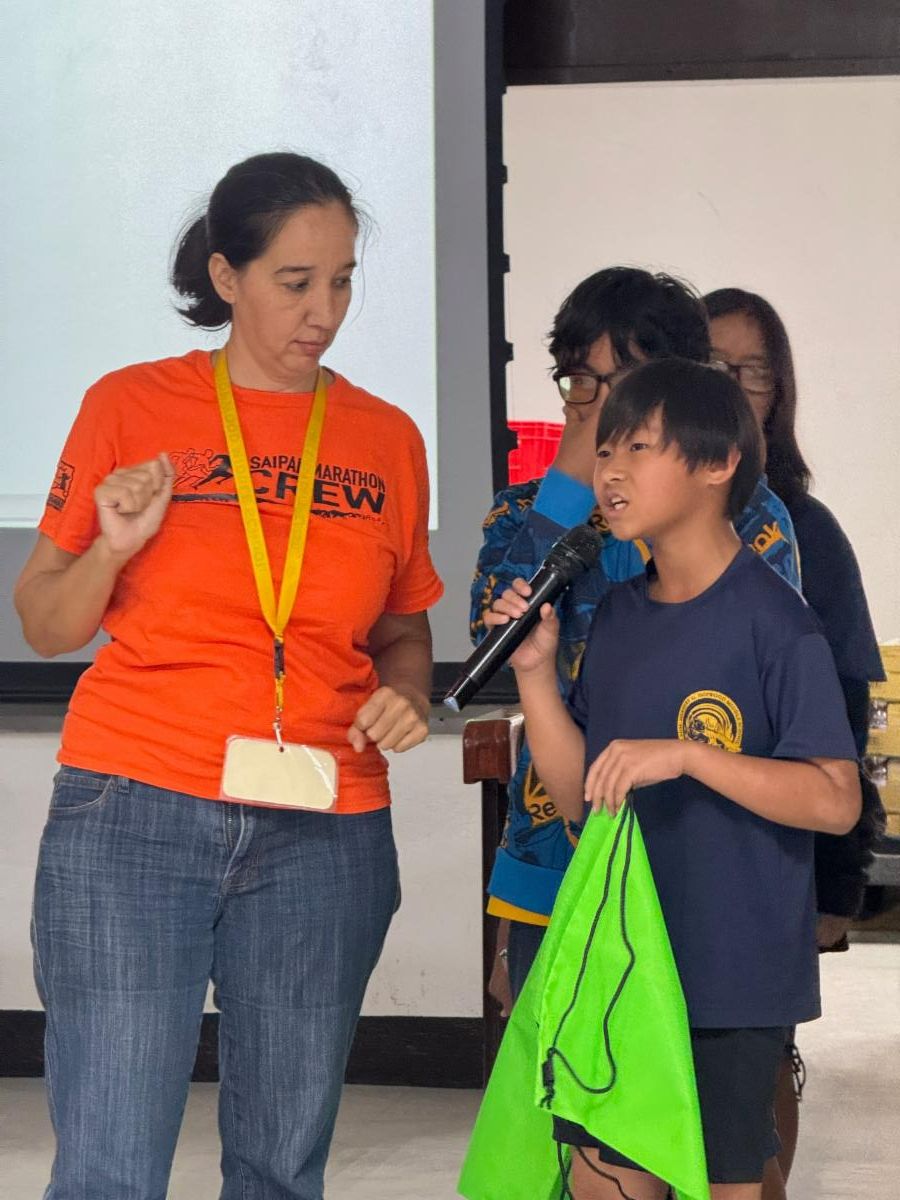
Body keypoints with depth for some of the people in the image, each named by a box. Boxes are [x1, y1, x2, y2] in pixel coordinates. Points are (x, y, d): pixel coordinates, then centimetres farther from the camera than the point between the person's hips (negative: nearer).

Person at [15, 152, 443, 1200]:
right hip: (135, 814, -2)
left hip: (323, 837, 3)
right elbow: (45, 627, 7)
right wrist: (113, 547, -12)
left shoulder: (387, 439, 11)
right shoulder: (130, 407, 4)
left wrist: (409, 695, -1)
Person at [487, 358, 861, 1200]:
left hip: (729, 976, -6)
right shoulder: (616, 616, 9)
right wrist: (535, 672, -3)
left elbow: (835, 801, -18)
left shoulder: (773, 623, -12)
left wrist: (684, 754, -26)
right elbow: (577, 797, 9)